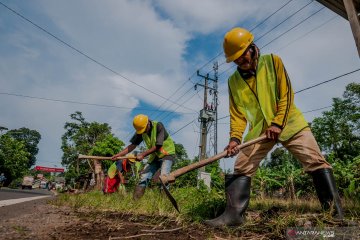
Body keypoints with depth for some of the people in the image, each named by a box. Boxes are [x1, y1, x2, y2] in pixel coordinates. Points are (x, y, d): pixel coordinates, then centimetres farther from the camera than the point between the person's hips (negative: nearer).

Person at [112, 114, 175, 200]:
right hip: (154, 156, 5)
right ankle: (135, 199, 4)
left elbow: (157, 146, -25)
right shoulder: (141, 131, -6)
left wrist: (143, 155, -25)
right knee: (144, 177, -2)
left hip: (167, 153, -5)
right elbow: (133, 145, -5)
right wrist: (119, 154, -16)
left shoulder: (158, 126, -23)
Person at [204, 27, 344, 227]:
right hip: (259, 129, 2)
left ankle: (335, 211, 6)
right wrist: (235, 137, -15)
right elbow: (237, 113, 0)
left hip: (288, 122, -1)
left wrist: (278, 123, -18)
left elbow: (286, 94, -8)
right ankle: (234, 213, -1)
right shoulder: (233, 81, 4)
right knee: (241, 168, -7)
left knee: (316, 162, -8)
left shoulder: (272, 62, -1)